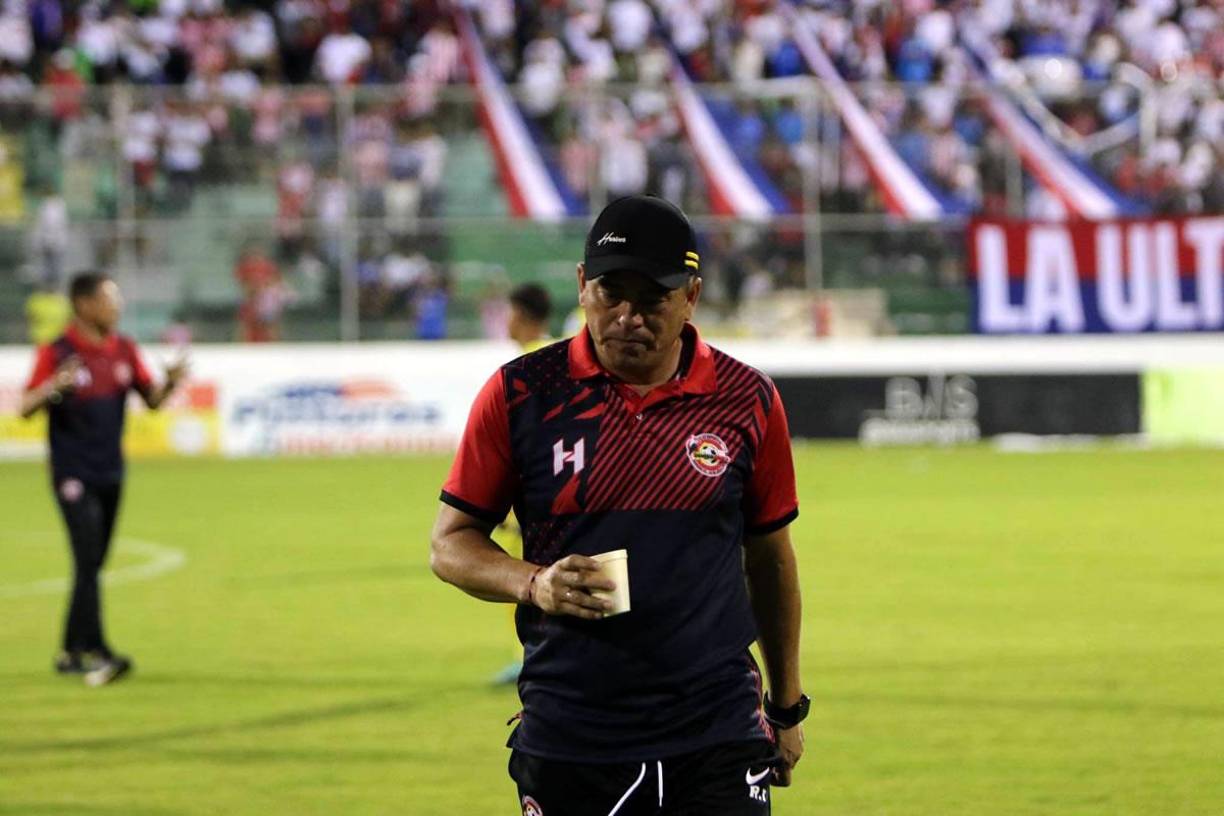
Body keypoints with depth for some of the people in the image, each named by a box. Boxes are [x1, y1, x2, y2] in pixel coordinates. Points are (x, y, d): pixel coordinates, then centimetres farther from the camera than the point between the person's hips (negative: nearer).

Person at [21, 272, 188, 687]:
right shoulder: (57, 353, -9)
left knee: (93, 565, 10)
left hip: (110, 474, 6)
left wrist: (170, 382, -9)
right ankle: (95, 653, -18)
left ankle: (72, 652, 18)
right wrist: (52, 387, -31)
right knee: (87, 562, -15)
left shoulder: (123, 350, 7)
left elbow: (151, 399, 12)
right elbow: (26, 408, -11)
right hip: (73, 476, -6)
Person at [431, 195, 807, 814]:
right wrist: (532, 584, -15)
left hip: (719, 742, 0)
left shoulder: (748, 401, 3)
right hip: (565, 741, 0)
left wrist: (788, 707, 20)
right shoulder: (520, 394, 0)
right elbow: (449, 545, 5)